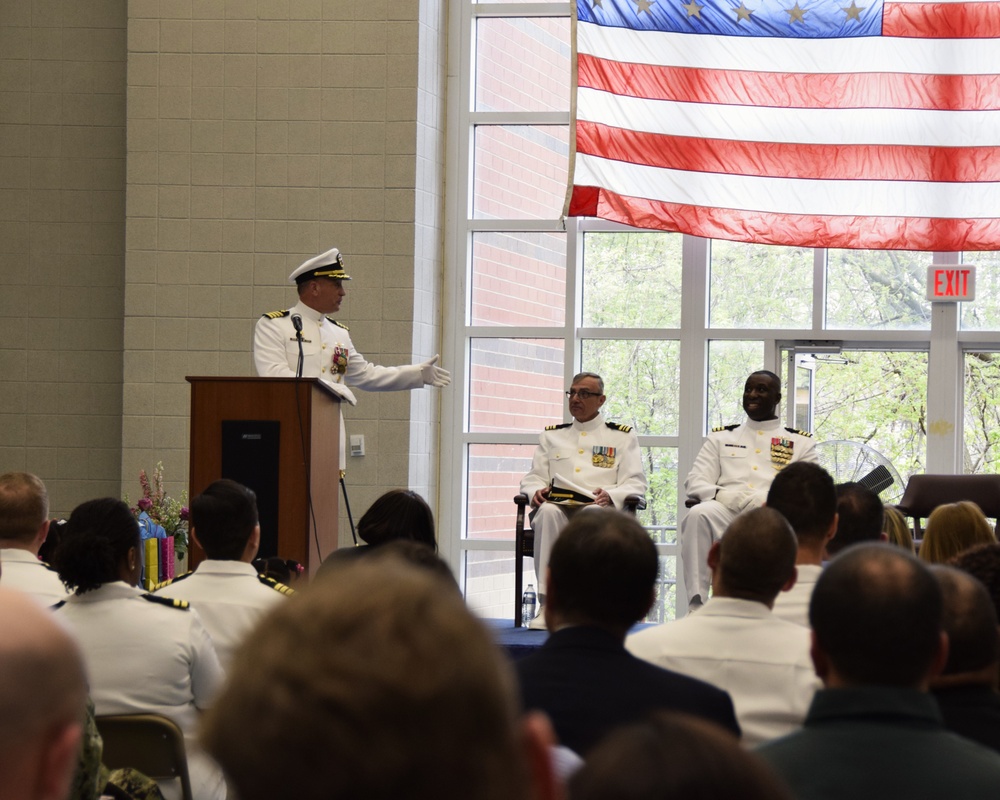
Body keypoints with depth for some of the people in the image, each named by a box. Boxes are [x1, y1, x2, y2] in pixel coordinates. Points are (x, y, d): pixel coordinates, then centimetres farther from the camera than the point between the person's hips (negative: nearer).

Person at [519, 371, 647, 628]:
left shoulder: (622, 436, 20)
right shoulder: (551, 436, 28)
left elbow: (635, 484, 8)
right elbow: (533, 479, 21)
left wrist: (611, 496, -15)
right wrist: (537, 492, -6)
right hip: (559, 509, 2)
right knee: (548, 512, -37)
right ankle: (546, 604, -40)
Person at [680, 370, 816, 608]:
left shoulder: (801, 442, 20)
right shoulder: (720, 437, 25)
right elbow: (695, 483, 12)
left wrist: (765, 502, -15)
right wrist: (729, 497, -11)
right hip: (727, 513, 2)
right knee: (699, 514, -34)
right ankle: (696, 604, -38)